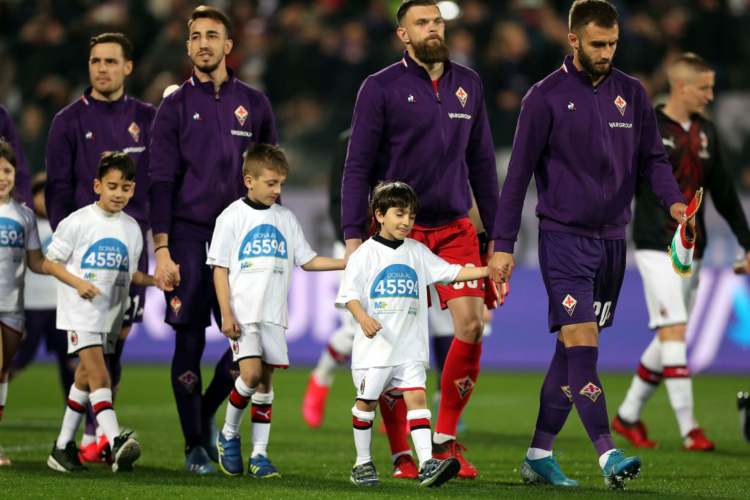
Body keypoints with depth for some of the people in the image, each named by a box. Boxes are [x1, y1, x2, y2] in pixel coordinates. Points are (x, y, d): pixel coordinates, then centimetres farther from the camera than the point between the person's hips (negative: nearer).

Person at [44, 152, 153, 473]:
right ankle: (116, 442, -31)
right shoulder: (78, 222, -7)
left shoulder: (131, 229, 10)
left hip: (110, 314, 6)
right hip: (79, 311, -6)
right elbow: (50, 263, -3)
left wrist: (155, 280, -1)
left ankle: (63, 447, 18)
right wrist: (78, 283, -18)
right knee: (99, 376, -18)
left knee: (85, 378, 11)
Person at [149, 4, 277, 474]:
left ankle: (207, 413, 21)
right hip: (188, 237, -2)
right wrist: (162, 251, -8)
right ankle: (195, 445, 7)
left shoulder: (254, 104, 10)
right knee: (190, 342, -3)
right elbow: (162, 183, 0)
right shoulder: (176, 106, 3)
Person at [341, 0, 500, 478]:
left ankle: (445, 438, 5)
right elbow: (359, 165, -2)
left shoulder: (468, 84, 10)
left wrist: (496, 230, 14)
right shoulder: (381, 87, -3)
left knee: (471, 324, -10)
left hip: (455, 228, 3)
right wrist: (354, 234, -9)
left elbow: (481, 162, 16)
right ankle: (403, 452, 8)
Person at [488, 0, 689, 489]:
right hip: (563, 235, -5)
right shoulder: (546, 97, -4)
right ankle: (608, 455, -21)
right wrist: (503, 245, -6)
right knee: (581, 342, -15)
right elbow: (519, 173, -3)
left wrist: (673, 200, -10)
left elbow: (652, 157, 11)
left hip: (612, 239, 5)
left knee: (573, 348, 8)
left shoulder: (632, 94, 8)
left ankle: (539, 454, 16)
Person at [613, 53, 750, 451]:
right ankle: (689, 429, -14)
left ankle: (627, 416, 22)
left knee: (669, 340, 9)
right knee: (673, 332, -13)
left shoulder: (705, 134, 13)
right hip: (657, 249, -7)